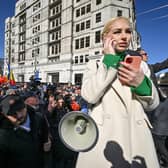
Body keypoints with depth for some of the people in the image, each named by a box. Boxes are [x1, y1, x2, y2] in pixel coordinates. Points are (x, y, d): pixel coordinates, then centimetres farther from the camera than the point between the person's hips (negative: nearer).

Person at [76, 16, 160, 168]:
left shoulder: (137, 64, 12)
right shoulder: (95, 65, 5)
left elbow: (152, 104, 8)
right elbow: (90, 96, -14)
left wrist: (142, 83, -12)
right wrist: (110, 61, -8)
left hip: (137, 136, 3)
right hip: (104, 137, -2)